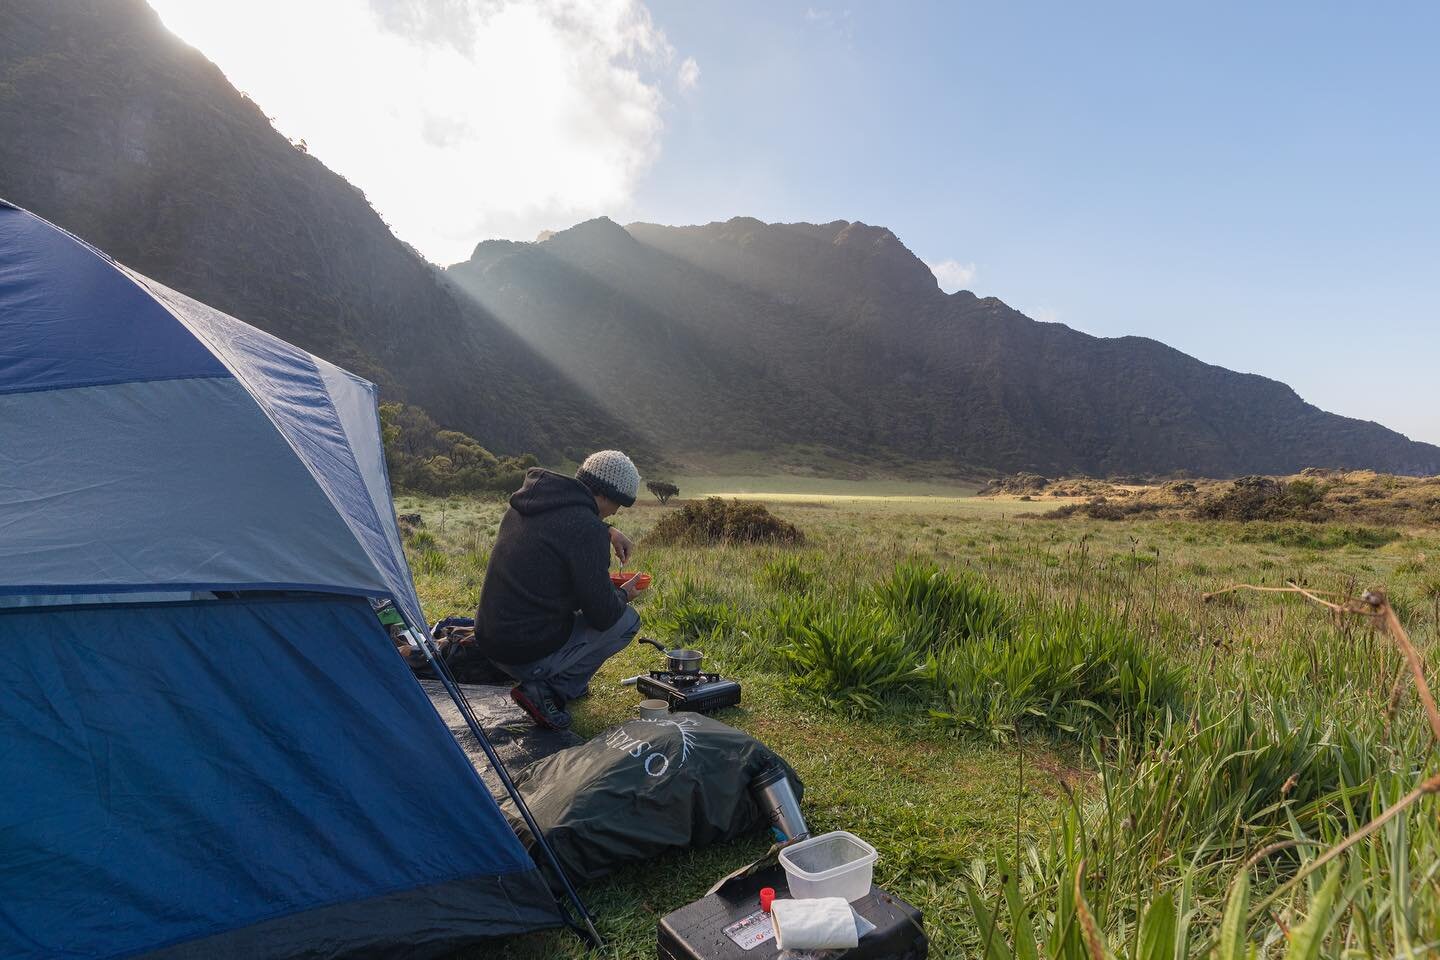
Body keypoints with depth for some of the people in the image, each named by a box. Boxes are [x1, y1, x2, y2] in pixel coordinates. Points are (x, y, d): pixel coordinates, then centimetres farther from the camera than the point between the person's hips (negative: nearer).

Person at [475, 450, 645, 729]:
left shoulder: (524, 504, 4)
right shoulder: (586, 529, -22)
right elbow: (602, 614, -17)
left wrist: (608, 532, 20)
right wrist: (623, 594, 5)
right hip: (529, 656, -8)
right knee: (627, 620, 5)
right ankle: (544, 690, -1)